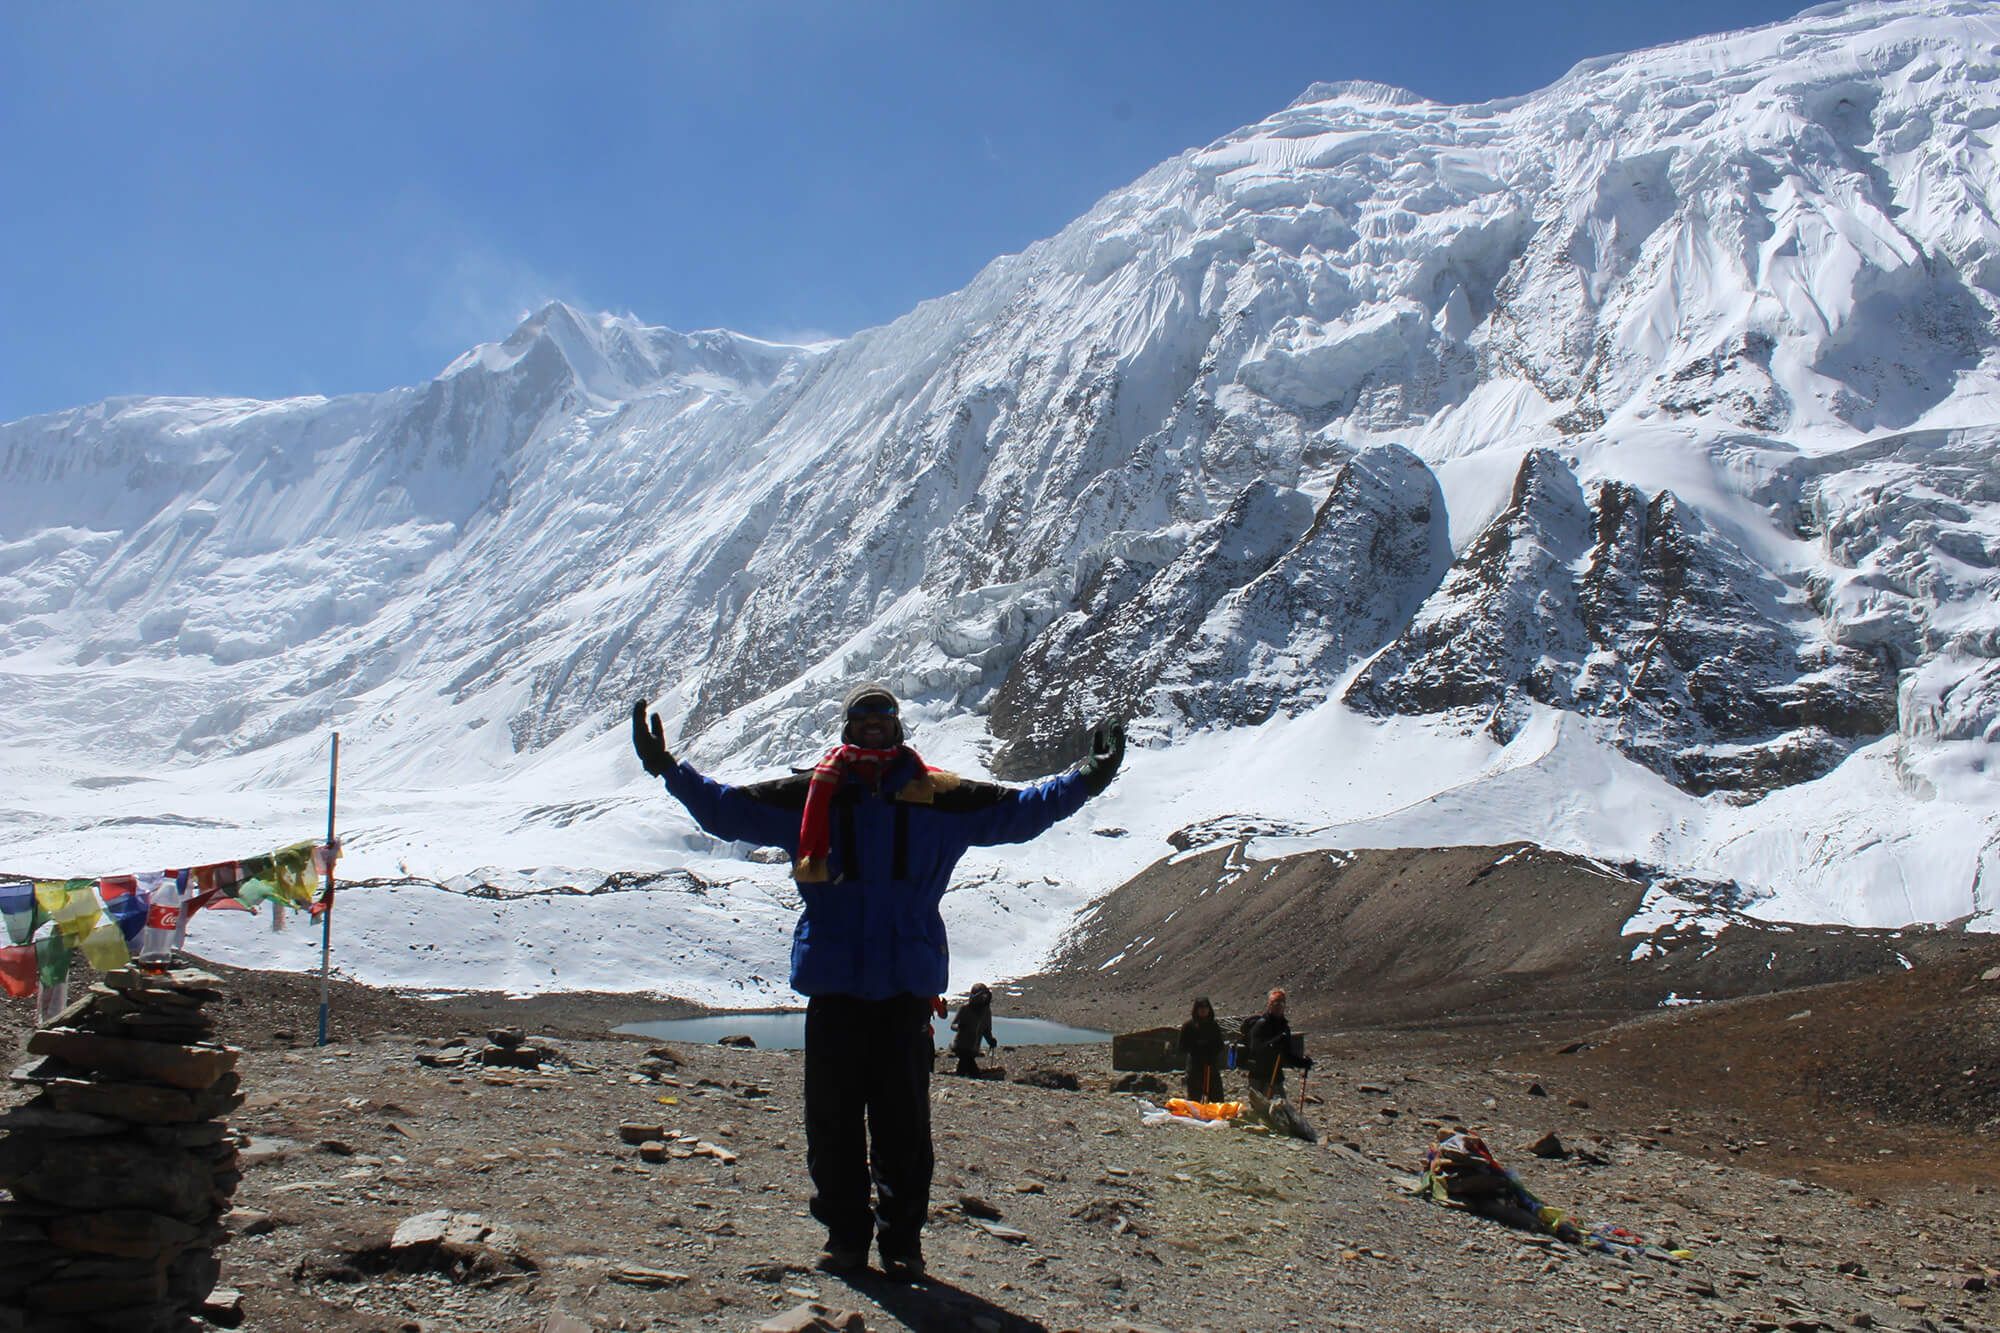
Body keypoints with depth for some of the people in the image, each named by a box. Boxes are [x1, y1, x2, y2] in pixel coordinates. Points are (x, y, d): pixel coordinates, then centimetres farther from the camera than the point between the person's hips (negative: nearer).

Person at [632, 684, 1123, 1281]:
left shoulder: (941, 797, 8)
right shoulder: (809, 794, 7)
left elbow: (1019, 809, 10)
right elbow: (729, 808, 10)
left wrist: (1084, 780, 0)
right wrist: (669, 769, 0)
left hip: (907, 984, 0)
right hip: (833, 982, 1)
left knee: (904, 1120, 3)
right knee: (833, 1117, 5)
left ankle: (902, 1241, 14)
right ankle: (844, 1235, 18)